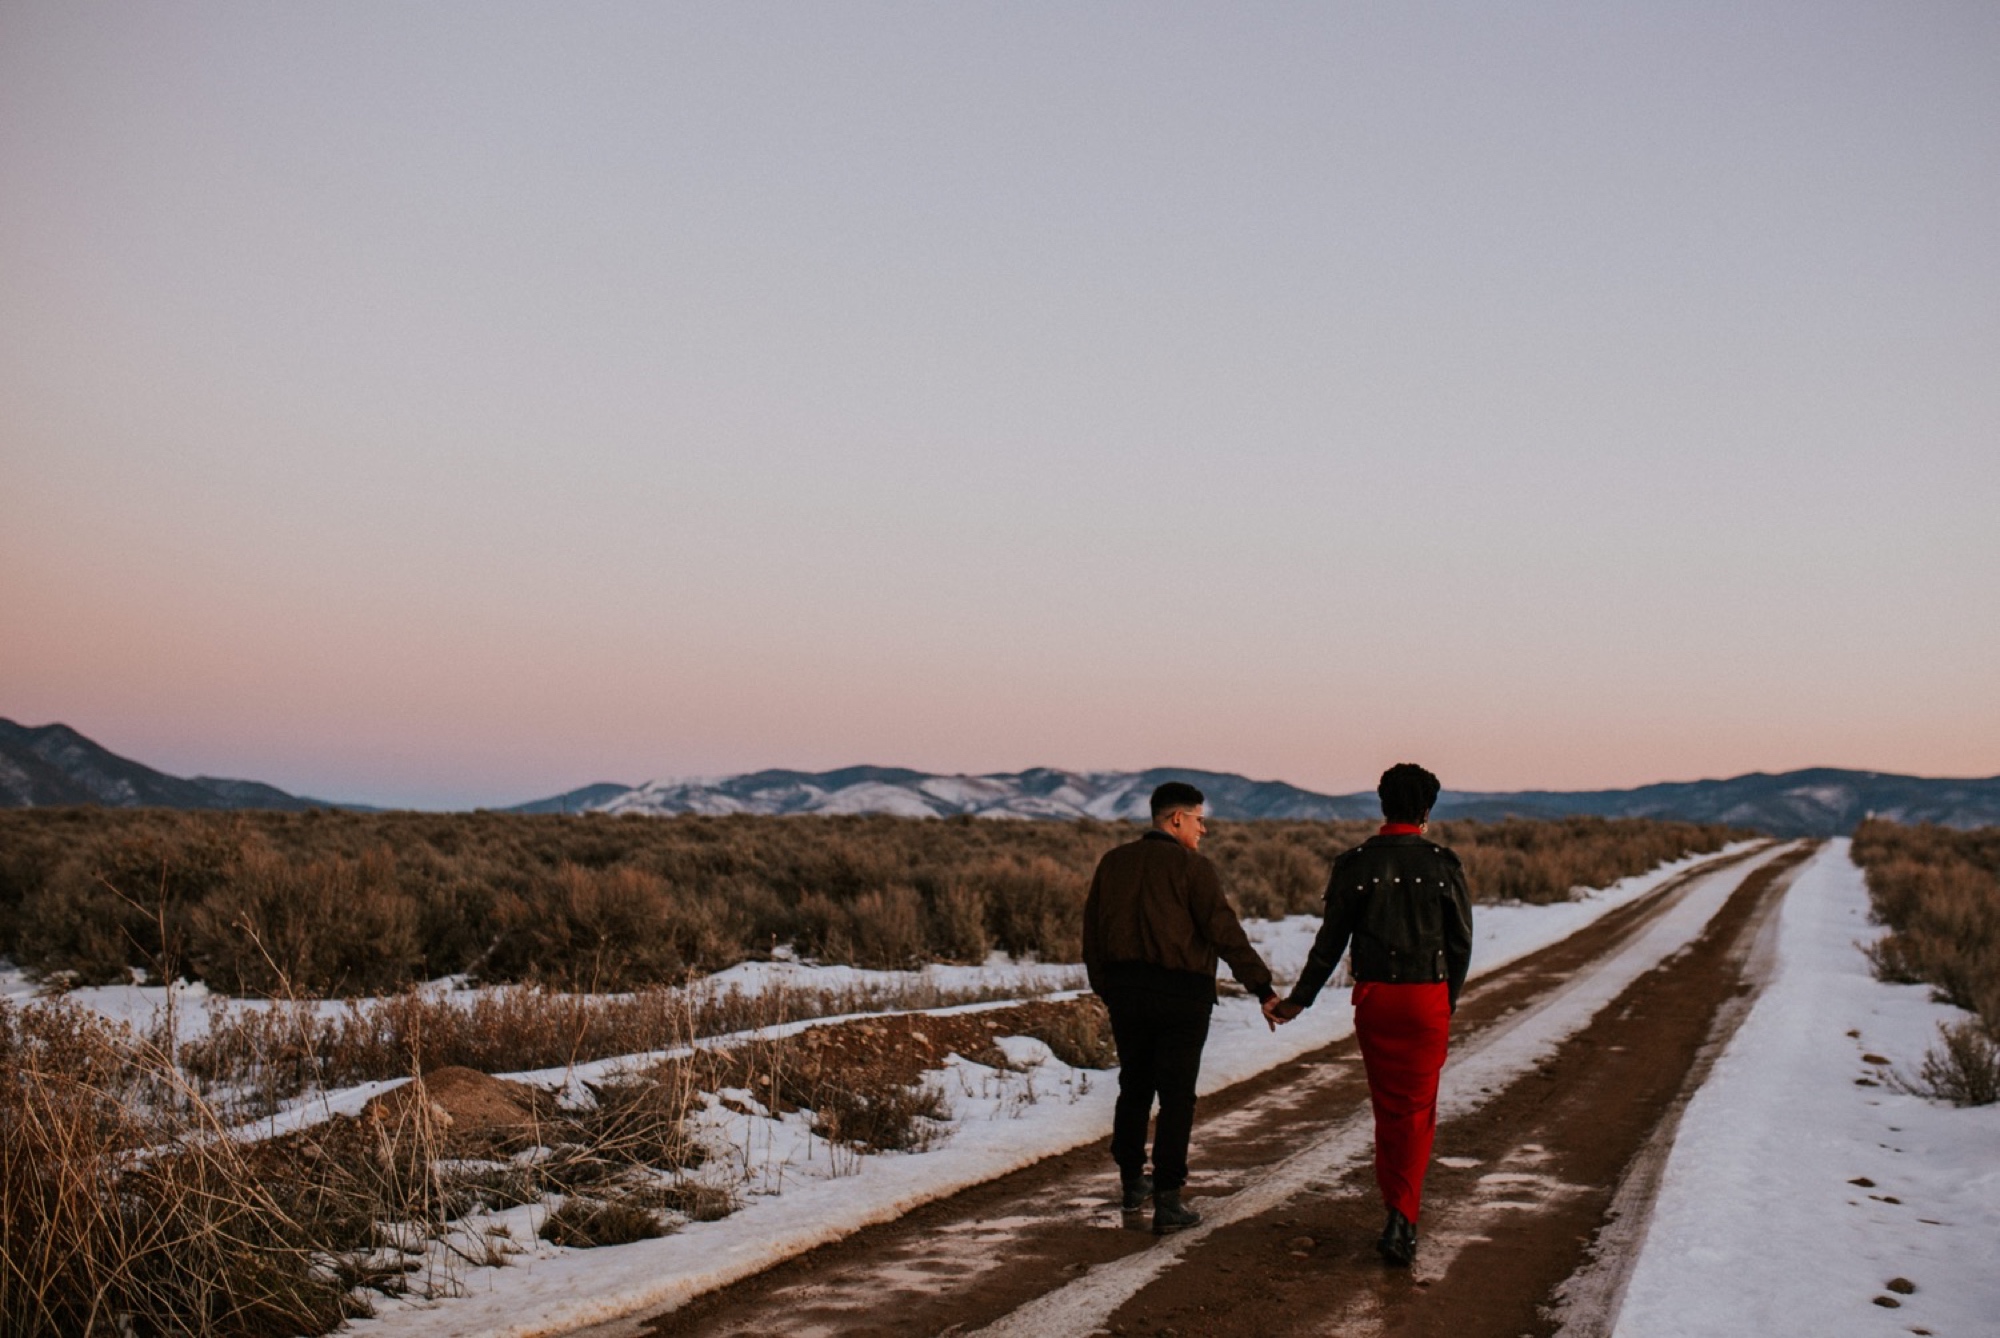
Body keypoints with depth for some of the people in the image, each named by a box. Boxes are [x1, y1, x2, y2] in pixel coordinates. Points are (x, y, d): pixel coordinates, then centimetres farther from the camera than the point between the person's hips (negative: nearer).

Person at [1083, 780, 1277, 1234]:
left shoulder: (1113, 862, 7)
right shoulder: (1192, 867, -10)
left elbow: (1092, 932, 12)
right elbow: (1225, 933, -16)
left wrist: (1105, 989, 22)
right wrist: (1263, 988, -14)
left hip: (1125, 992, 5)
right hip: (1180, 993, -5)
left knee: (1133, 1087, 19)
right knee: (1176, 1096, 0)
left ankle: (1133, 1183, 30)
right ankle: (1167, 1202, 0)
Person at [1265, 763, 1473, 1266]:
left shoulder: (1354, 863, -2)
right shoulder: (1443, 864, -3)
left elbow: (1330, 941, -1)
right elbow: (1461, 942, 0)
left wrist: (1297, 1000, 7)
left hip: (1373, 998, 1)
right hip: (1428, 999, -1)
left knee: (1386, 1108, 15)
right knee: (1418, 1113, 4)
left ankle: (1397, 1214, 21)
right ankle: (1402, 1218, -10)